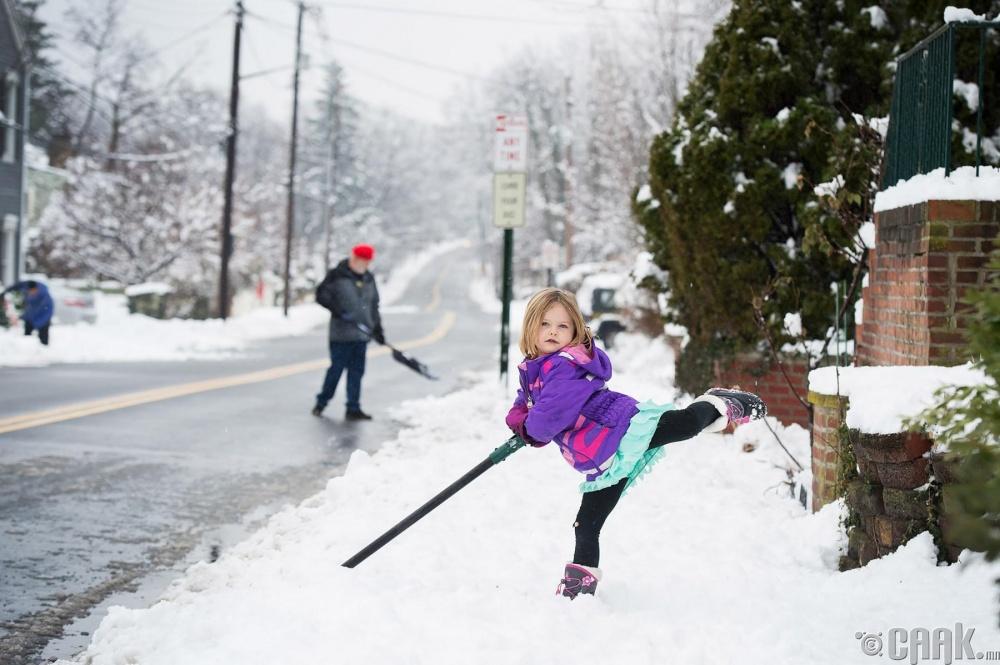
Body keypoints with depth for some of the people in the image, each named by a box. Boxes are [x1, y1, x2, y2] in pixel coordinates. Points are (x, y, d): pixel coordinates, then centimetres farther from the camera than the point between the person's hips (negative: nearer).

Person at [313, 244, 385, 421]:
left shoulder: (369, 279, 15)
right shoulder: (337, 276, -4)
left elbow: (373, 306, 21)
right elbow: (321, 295, -7)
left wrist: (377, 328, 16)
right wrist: (337, 310, -18)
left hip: (361, 334, 6)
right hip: (341, 334, -6)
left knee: (357, 371, 5)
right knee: (337, 368, -3)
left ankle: (353, 409, 9)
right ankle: (321, 403, 13)